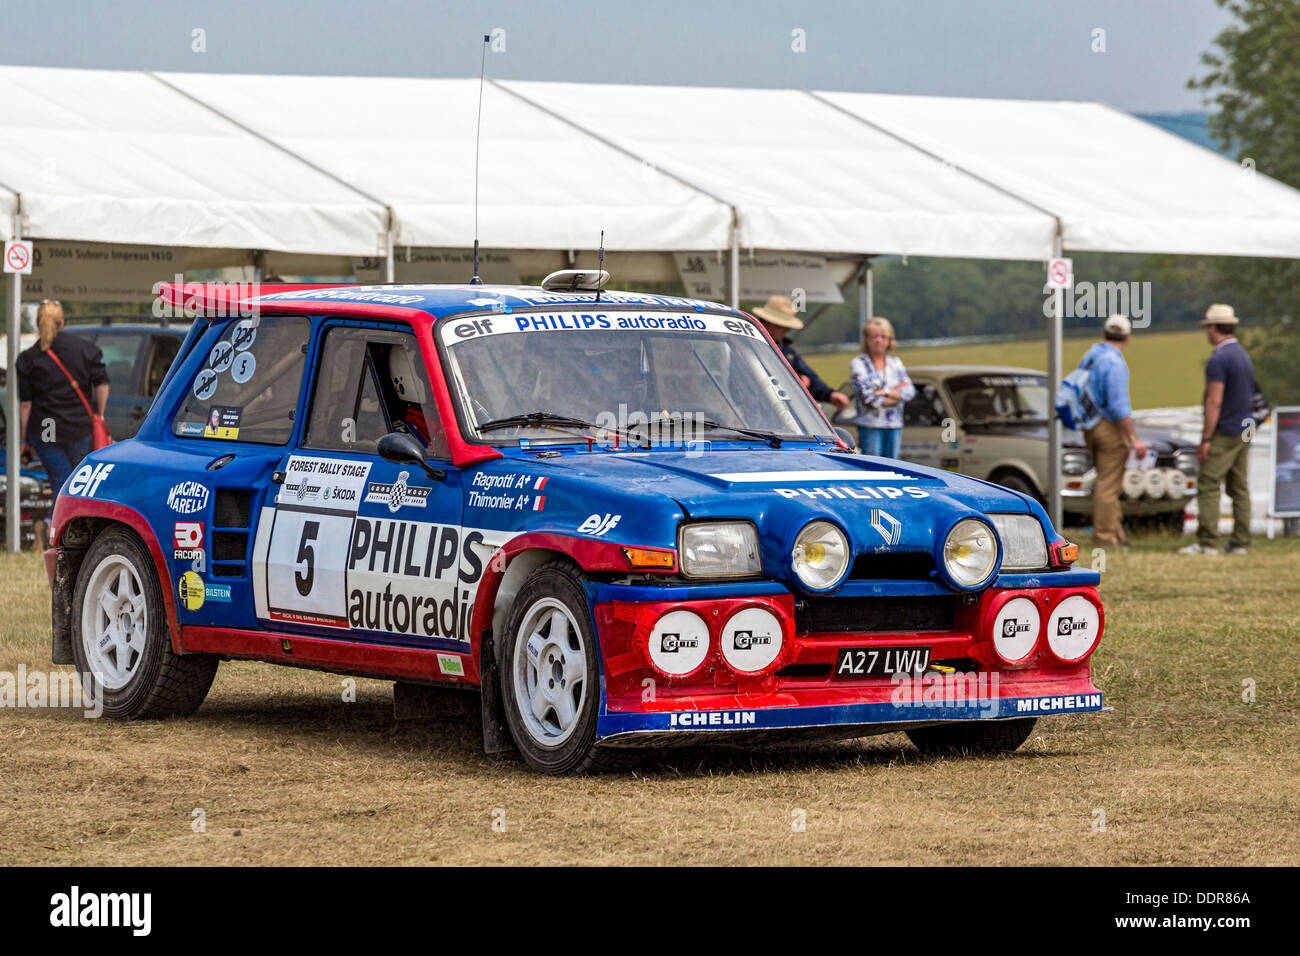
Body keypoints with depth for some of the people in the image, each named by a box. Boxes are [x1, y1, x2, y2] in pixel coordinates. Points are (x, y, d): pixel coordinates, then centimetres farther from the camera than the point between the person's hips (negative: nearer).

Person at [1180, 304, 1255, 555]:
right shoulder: (1243, 356, 15)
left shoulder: (1218, 360, -15)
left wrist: (1206, 438, -18)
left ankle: (1207, 542, -12)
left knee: (1208, 486, -8)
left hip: (1224, 433, -9)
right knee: (1239, 487, 9)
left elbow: (1215, 402, -19)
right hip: (1244, 430, 9)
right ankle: (1240, 542, 8)